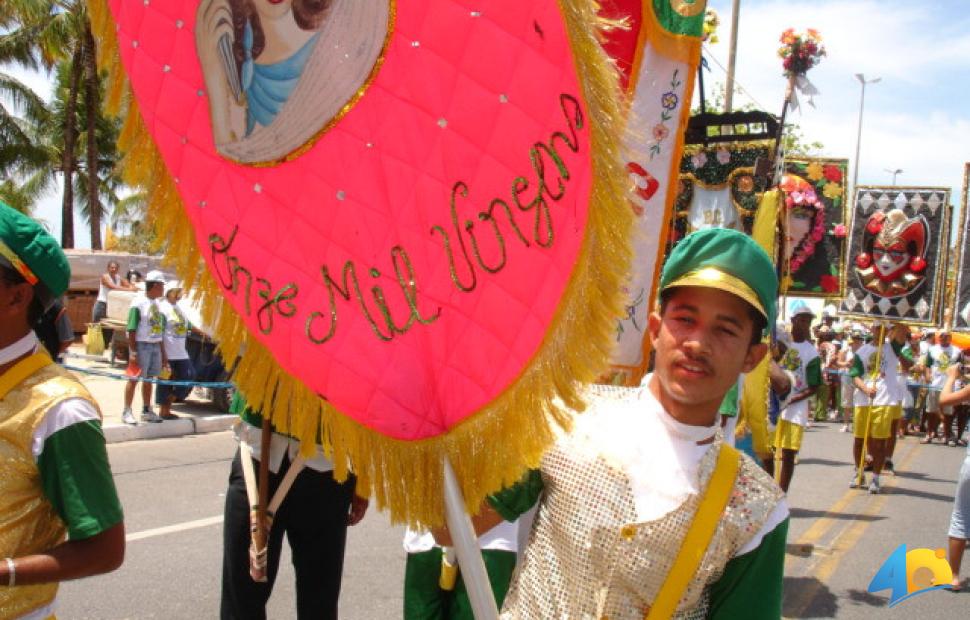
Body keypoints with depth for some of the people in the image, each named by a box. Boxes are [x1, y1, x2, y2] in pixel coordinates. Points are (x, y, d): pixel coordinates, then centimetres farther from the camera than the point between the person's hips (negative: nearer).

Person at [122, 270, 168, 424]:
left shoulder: (156, 303, 12)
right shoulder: (138, 303, -12)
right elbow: (131, 330, -14)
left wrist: (163, 353, 17)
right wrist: (133, 352, -19)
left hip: (155, 346, 7)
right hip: (141, 345, -7)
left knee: (149, 379, 14)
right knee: (134, 379, -2)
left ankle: (146, 411, 24)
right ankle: (126, 412, 3)